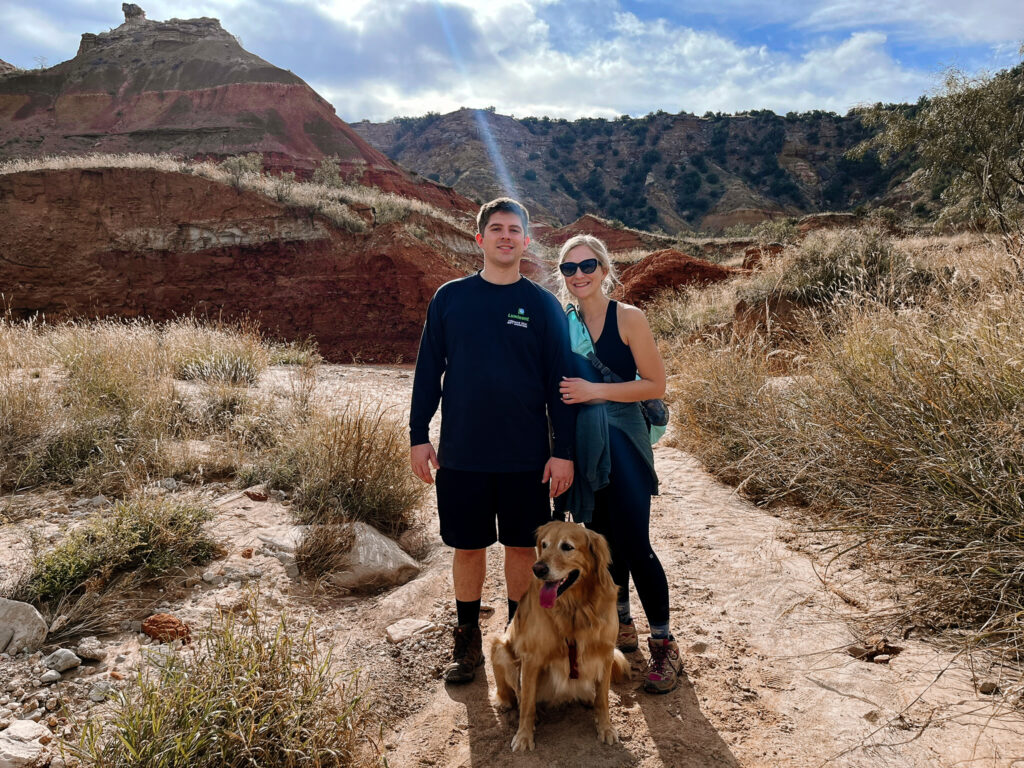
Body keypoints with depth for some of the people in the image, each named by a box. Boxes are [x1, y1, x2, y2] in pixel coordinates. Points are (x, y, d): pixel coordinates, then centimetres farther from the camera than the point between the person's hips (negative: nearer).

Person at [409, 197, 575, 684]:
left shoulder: (542, 305, 1)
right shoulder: (449, 298, 3)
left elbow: (559, 382, 0)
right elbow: (428, 370, 6)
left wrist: (563, 451, -4)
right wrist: (418, 435, 1)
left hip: (526, 456, 0)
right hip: (461, 453, 1)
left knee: (522, 547, 10)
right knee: (467, 547, 10)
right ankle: (467, 642, 29)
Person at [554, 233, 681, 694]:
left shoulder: (628, 318, -6)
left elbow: (656, 384, -9)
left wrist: (596, 391, -16)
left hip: (621, 443, -4)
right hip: (581, 445, 5)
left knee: (634, 545, -6)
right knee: (602, 539, 14)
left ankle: (664, 645, 11)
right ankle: (619, 624, 34)